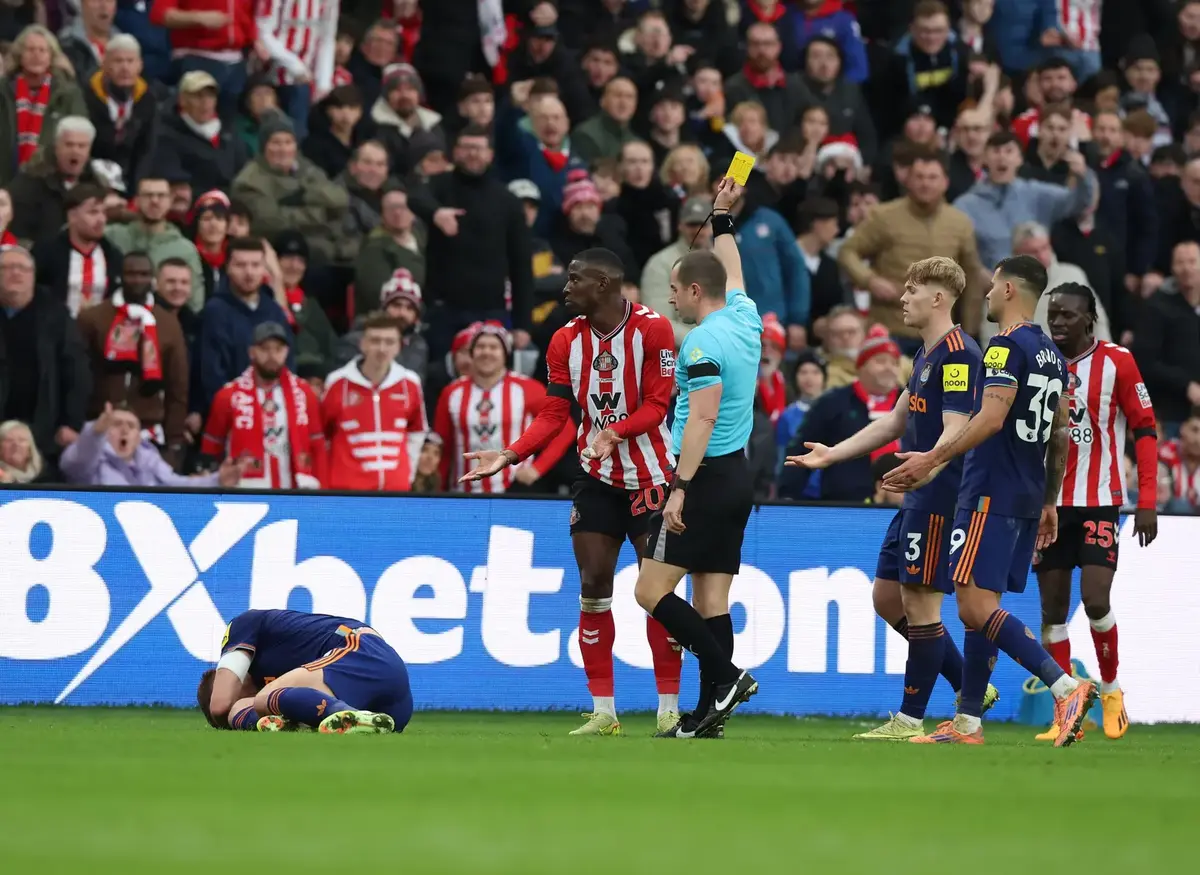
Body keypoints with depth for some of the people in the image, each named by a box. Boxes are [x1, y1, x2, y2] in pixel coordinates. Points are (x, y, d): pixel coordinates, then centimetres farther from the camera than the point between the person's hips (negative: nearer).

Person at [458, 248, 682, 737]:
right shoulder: (566, 340, 1)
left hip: (650, 473, -4)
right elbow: (554, 414, 1)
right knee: (593, 586, 1)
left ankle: (668, 710, 3)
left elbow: (656, 404, -14)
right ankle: (603, 711, 5)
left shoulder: (652, 329, -13)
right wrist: (509, 455, -12)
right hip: (597, 478, 5)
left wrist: (615, 432, -30)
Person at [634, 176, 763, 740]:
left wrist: (680, 489, -24)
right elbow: (730, 271, 31)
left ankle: (726, 676, -12)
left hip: (706, 477, -9)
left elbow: (702, 421, -22)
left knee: (652, 589, -7)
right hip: (737, 476, 9)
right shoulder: (745, 318, 9)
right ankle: (710, 714, 3)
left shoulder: (703, 343, -15)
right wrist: (722, 218, 41)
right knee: (711, 598, 6)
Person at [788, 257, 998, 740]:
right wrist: (832, 454, 28)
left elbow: (955, 430, -24)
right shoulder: (926, 355, 17)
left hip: (940, 495, -10)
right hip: (917, 498, 10)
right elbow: (896, 421, 26)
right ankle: (970, 687, 18)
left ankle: (911, 720, 0)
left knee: (920, 602, -6)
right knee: (887, 597, 11)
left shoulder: (959, 355, -14)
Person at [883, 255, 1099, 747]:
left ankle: (1066, 687, -24)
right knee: (981, 607, 13)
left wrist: (933, 460, -22)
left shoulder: (1007, 346, -12)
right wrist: (1049, 502, 26)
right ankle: (967, 722, 13)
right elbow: (1060, 436, 20)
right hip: (1028, 499, 9)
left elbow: (992, 418, -23)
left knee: (976, 608, -13)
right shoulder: (1051, 354, 16)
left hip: (991, 497, -9)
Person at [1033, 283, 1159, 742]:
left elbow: (1145, 429, -4)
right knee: (1052, 608, 1)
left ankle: (1111, 690, 9)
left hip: (1099, 501, -4)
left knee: (1095, 600, -15)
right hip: (1049, 502, 4)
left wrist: (1147, 502, -10)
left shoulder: (1116, 361, -5)